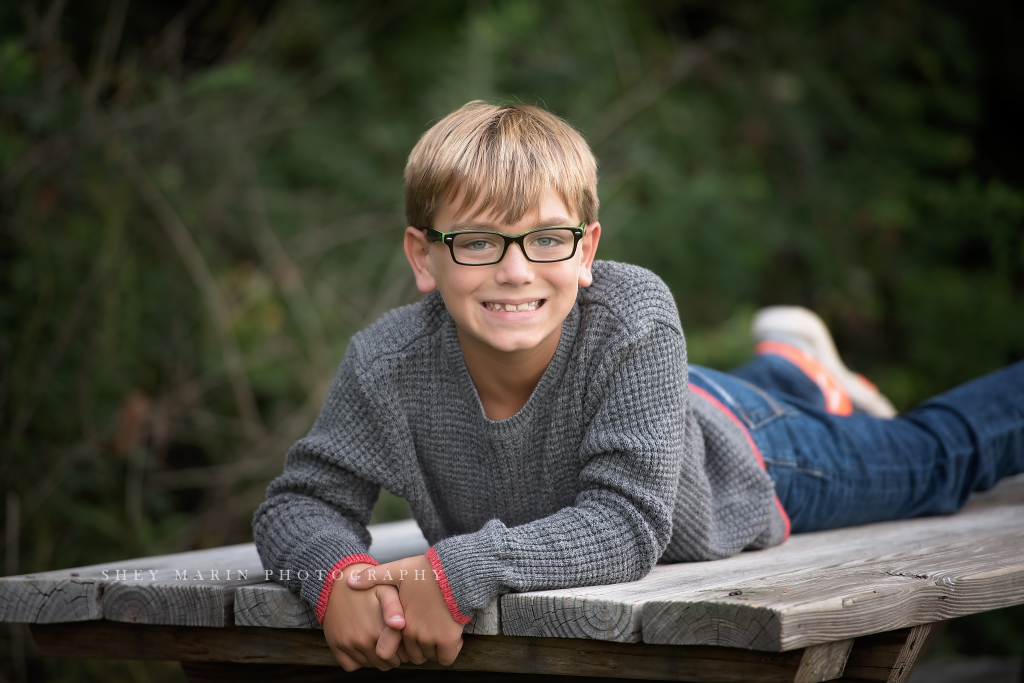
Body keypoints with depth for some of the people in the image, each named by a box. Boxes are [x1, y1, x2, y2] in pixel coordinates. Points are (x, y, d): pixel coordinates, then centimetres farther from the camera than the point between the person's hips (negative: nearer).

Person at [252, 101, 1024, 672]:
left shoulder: (634, 318, -46)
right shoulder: (389, 364, -38)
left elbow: (628, 524, -48)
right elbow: (300, 503, -28)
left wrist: (460, 570, -58)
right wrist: (338, 576, -51)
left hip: (729, 471, -3)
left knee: (927, 462, 27)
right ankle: (790, 368, 65)